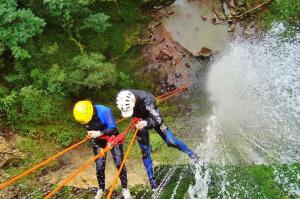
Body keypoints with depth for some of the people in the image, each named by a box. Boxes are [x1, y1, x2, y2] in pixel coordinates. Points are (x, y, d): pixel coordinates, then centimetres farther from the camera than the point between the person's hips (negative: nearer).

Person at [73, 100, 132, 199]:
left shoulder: (104, 111, -33)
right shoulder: (83, 115, -17)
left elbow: (113, 128, -33)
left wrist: (100, 133, -44)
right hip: (98, 141, 4)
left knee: (119, 163, -3)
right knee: (99, 167, 4)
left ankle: (125, 188, 14)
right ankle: (101, 189, 27)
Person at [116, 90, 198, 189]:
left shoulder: (146, 99, -42)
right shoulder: (121, 99, -28)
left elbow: (157, 119, -44)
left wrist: (146, 123, -62)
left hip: (153, 117, -3)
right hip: (139, 121, 3)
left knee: (170, 141, -6)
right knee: (145, 151, 4)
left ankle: (191, 154, 22)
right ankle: (151, 179, 19)